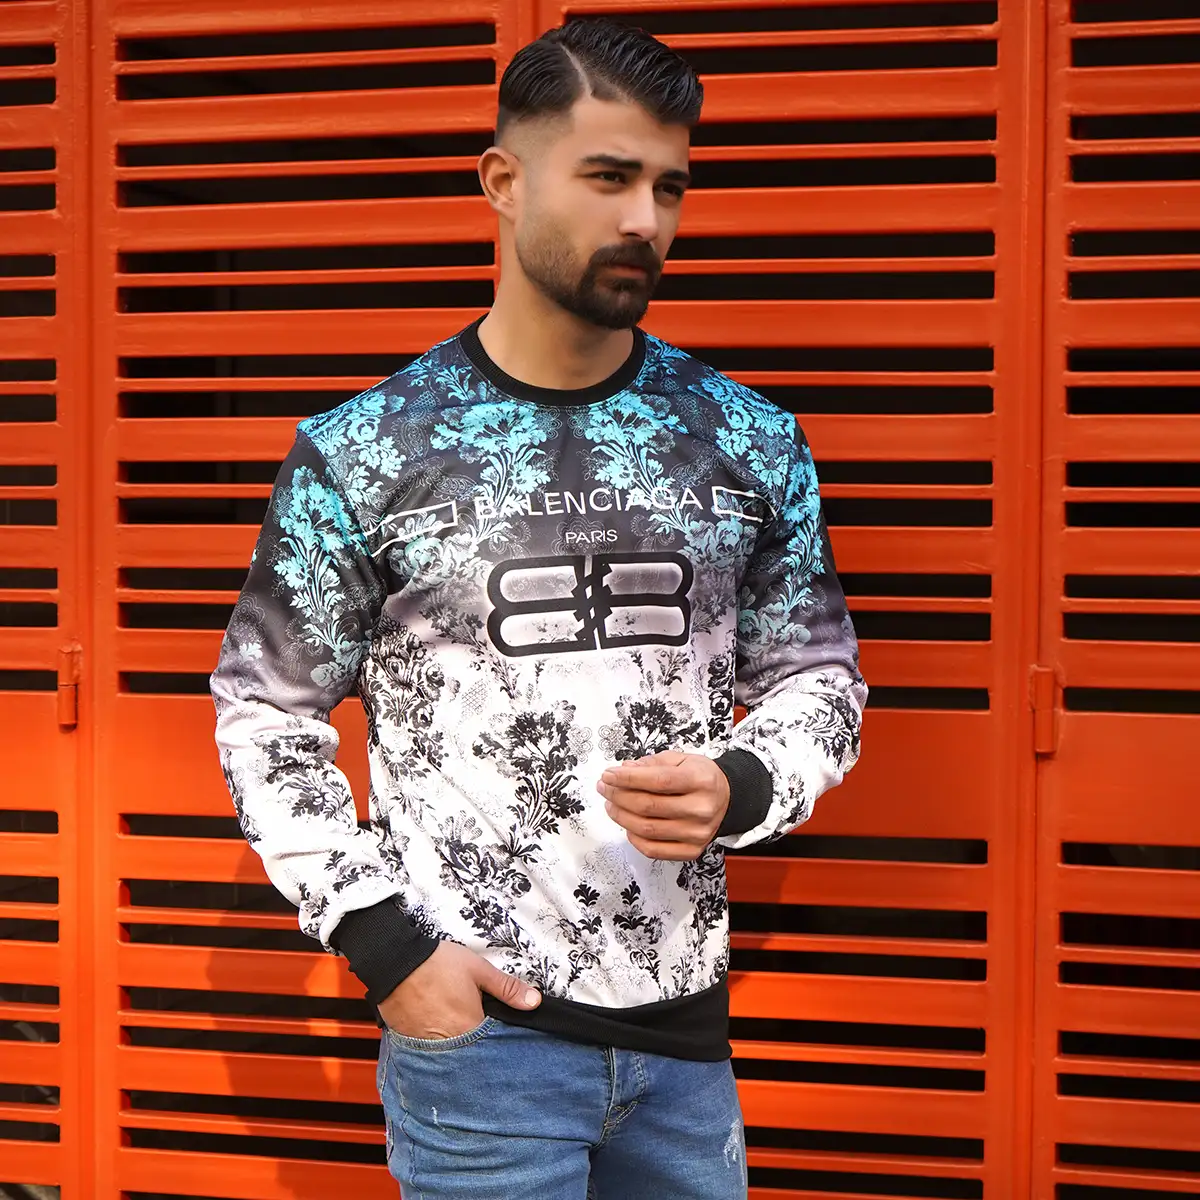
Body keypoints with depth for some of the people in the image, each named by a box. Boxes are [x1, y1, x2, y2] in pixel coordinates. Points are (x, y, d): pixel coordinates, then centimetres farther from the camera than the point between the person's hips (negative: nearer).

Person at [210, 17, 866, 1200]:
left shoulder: (749, 441, 1)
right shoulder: (362, 455, -6)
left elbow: (818, 679, 8)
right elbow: (266, 713, 0)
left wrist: (739, 789, -13)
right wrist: (383, 941, -9)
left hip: (685, 1024, 3)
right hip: (475, 1022, -3)